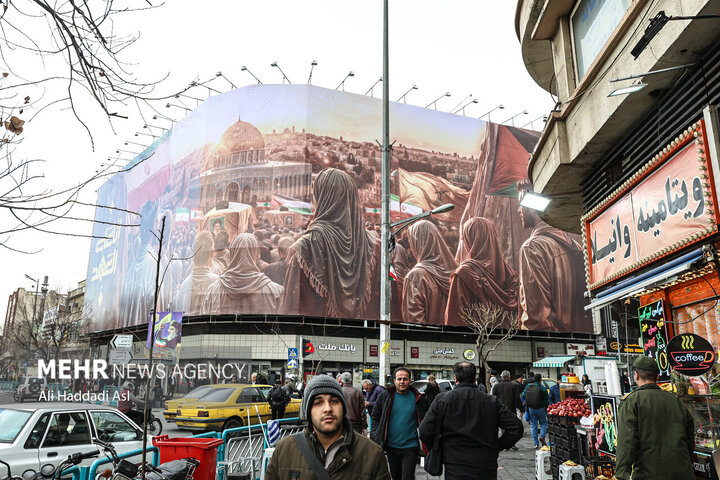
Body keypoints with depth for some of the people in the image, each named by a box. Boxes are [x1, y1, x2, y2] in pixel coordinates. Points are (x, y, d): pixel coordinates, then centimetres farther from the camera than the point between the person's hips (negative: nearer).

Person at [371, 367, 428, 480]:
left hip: (410, 447, -2)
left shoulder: (418, 398, -2)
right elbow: (375, 417, 6)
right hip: (391, 446, 2)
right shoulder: (385, 396, -1)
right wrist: (376, 436, -4)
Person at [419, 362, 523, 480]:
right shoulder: (491, 402, 0)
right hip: (487, 470, 3)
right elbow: (516, 427, -1)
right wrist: (498, 446, 10)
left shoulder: (442, 399, -6)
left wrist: (438, 447, 9)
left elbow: (425, 432, -10)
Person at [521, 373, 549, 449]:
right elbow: (546, 400, -8)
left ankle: (536, 443, 10)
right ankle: (542, 436, -4)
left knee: (533, 425, 10)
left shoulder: (528, 387, 1)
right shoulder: (542, 388, -10)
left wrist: (525, 407, 12)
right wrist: (546, 410, 5)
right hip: (540, 409, -3)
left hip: (530, 409, 3)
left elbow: (522, 397, 4)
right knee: (543, 423, 17)